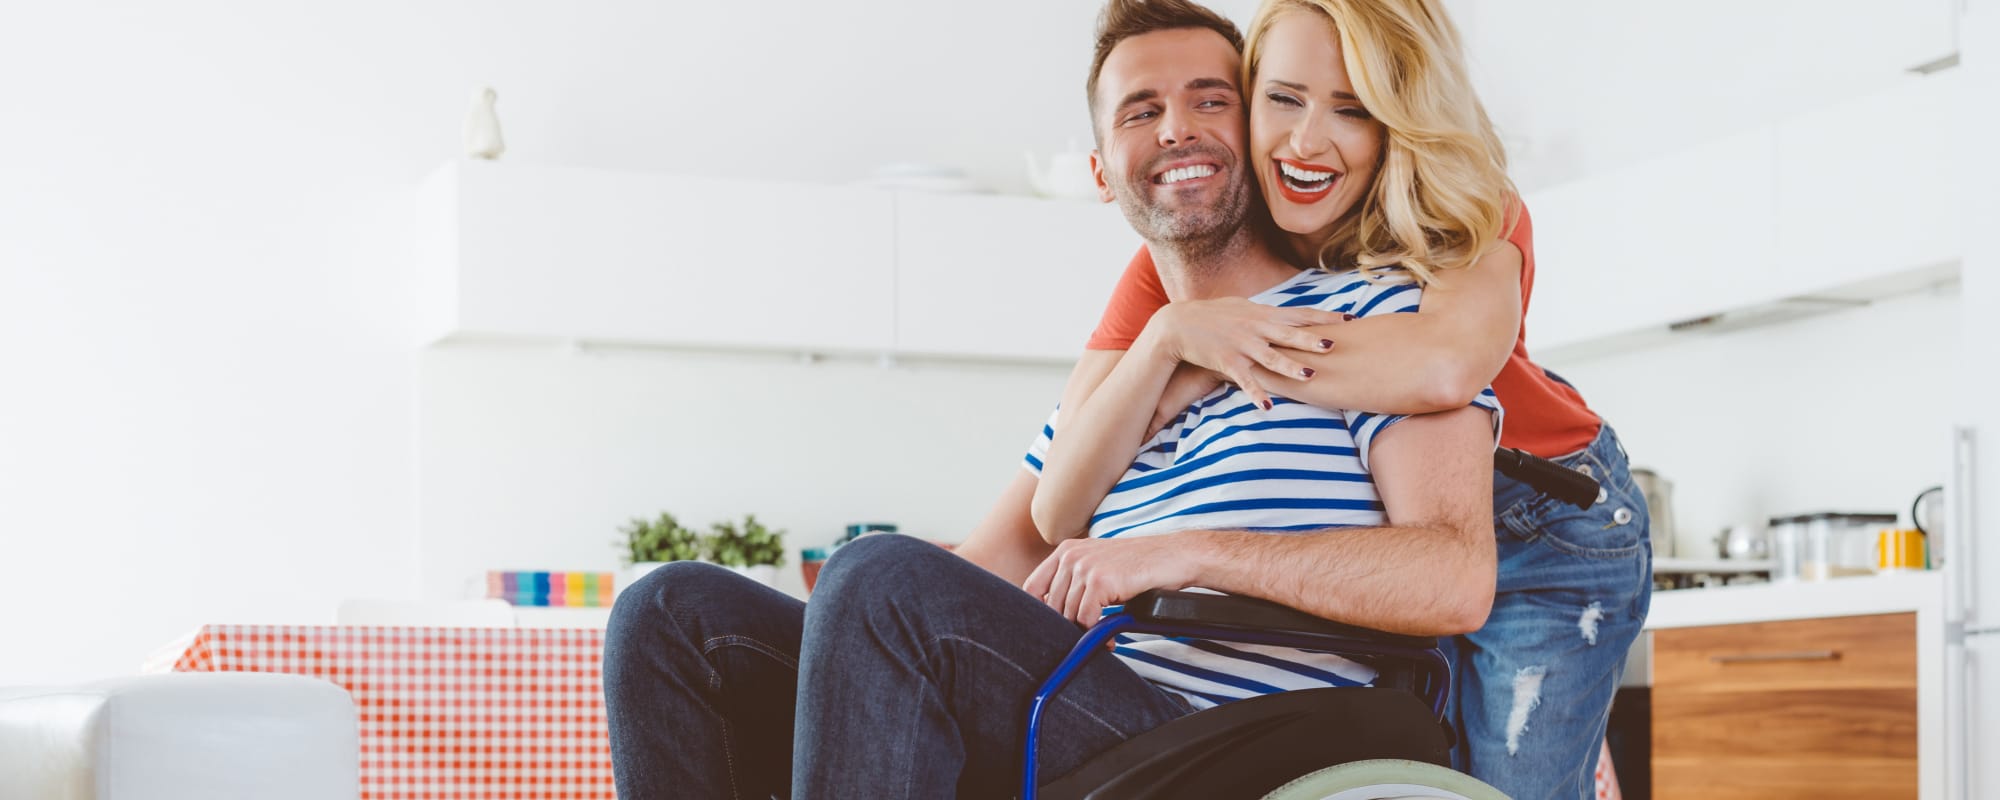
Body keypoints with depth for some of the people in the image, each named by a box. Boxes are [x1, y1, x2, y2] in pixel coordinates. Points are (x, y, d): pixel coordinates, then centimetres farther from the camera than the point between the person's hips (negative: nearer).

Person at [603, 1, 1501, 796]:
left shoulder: (1374, 315, 5)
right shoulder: (1111, 384, 29)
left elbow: (1456, 578, -10)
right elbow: (989, 569, 23)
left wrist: (1195, 551, -17)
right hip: (1070, 726, 8)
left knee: (884, 578, -31)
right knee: (674, 612, -3)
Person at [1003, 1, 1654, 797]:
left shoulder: (1471, 216, -21)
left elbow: (1447, 366, -47)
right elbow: (1054, 513, -24)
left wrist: (1223, 363, -38)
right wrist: (1175, 337, -39)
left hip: (1549, 530, -2)